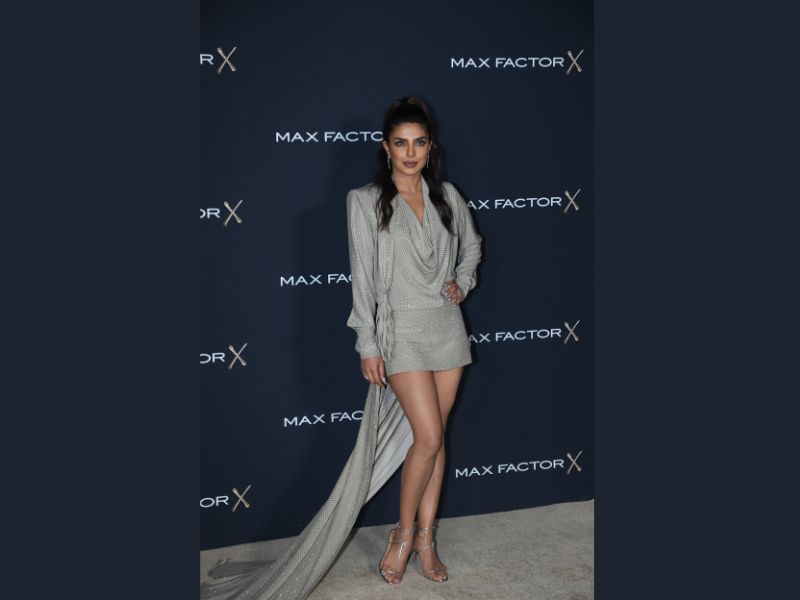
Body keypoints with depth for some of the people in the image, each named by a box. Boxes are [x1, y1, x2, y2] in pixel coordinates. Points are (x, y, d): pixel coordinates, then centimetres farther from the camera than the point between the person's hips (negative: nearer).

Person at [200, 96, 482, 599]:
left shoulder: (447, 196, 6)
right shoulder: (366, 201, -7)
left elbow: (471, 245, 24)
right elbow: (362, 278, -8)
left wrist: (462, 283, 6)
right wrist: (368, 345, -10)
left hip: (448, 329, 4)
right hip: (402, 332, -4)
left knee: (434, 437, 9)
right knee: (428, 436, -9)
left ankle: (426, 538, 21)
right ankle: (404, 531, 13)